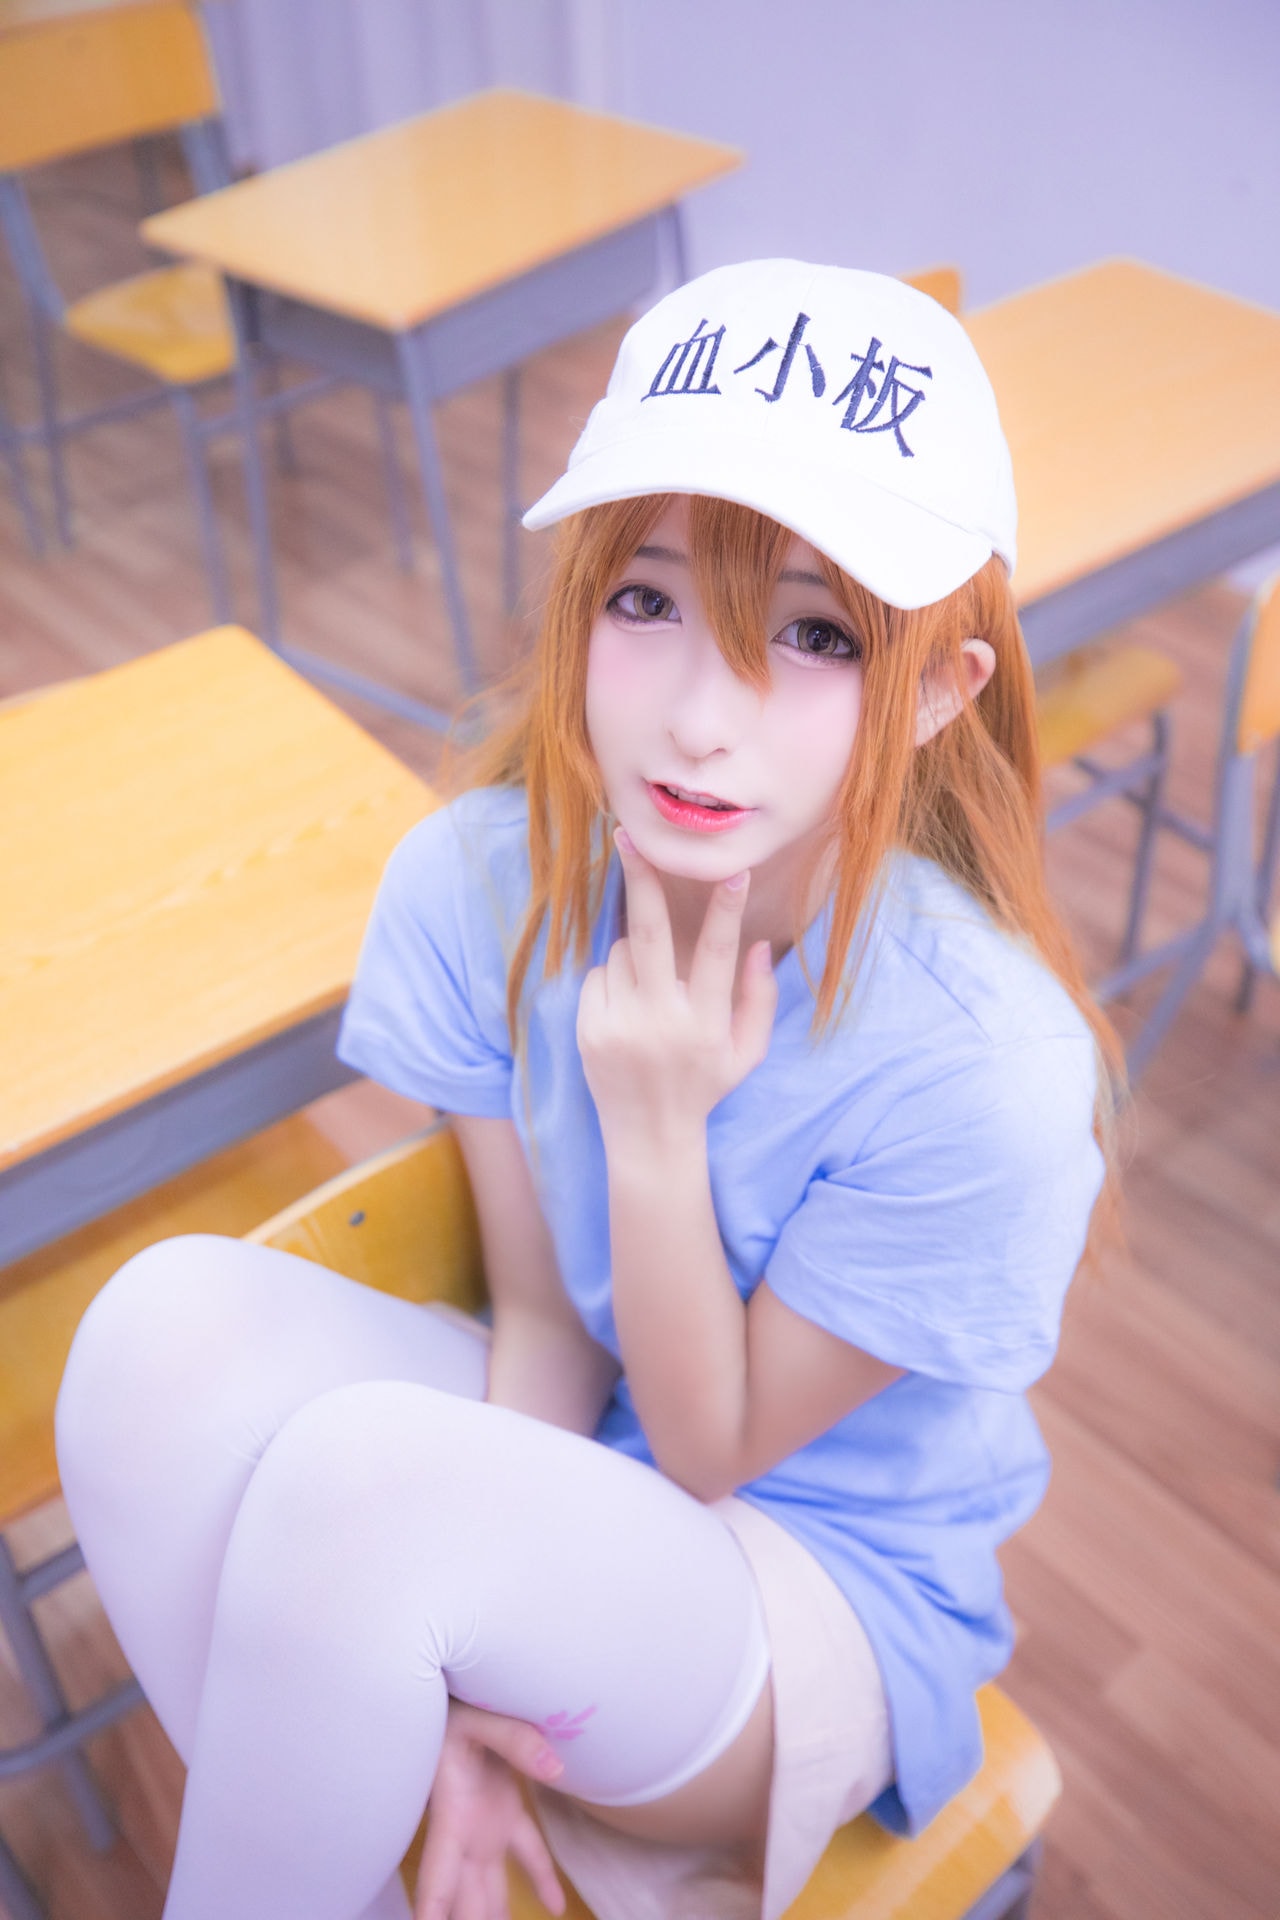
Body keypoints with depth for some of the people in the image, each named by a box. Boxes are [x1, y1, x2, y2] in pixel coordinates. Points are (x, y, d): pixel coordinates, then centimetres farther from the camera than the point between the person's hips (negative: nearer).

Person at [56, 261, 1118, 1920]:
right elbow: (543, 1321, -7)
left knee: (360, 1476, -31)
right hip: (570, 1475, 4)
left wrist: (656, 1130, -31)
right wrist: (452, 1666, -20)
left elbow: (712, 1455, -16)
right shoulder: (483, 882, -17)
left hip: (832, 1588, -4)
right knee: (175, 1318, -22)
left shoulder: (982, 1066, -30)